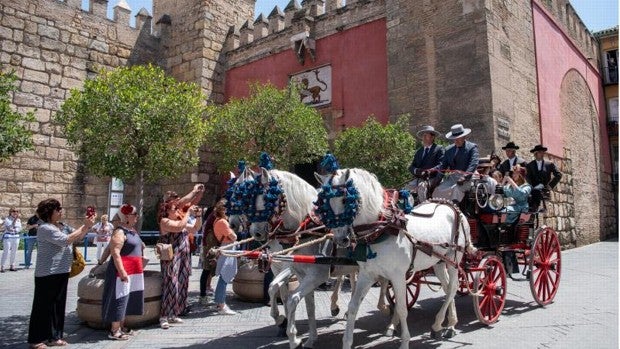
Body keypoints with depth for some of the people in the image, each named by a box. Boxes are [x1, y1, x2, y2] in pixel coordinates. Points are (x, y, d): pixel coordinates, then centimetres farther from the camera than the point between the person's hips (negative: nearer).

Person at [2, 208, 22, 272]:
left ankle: (12, 266, 15)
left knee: (14, 252, 8)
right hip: (8, 237, -5)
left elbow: (20, 228, 9)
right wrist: (15, 219, -26)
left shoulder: (18, 220, 9)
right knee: (6, 252, -7)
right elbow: (10, 227, -20)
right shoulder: (7, 219, -5)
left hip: (16, 237, 5)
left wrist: (15, 229, -10)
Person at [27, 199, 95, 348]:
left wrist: (88, 226, 0)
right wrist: (84, 226, -22)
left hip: (61, 272, 9)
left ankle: (53, 337, 22)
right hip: (48, 274, -8)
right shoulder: (45, 228, -15)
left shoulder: (59, 227, 12)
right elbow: (66, 240, -25)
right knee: (44, 306, 1)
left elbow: (77, 238, 15)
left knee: (58, 305, 12)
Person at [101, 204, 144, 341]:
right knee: (120, 299, -4)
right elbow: (115, 253, -22)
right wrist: (122, 271, -26)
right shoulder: (120, 232, -15)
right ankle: (114, 331, 4)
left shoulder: (132, 230, 14)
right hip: (123, 271, -10)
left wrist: (139, 270, 24)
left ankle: (121, 327, 25)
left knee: (127, 299, 15)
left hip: (134, 271, 10)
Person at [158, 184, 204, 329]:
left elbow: (195, 228, 21)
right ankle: (164, 316, -2)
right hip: (171, 259, -8)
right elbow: (180, 227, -25)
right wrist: (188, 212, -15)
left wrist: (199, 216, 6)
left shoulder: (180, 221, 16)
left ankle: (173, 314, 18)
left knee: (181, 285, 9)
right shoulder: (165, 221, -8)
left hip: (183, 259, 8)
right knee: (170, 285, -9)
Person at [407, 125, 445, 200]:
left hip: (432, 178, -5)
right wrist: (416, 170, -9)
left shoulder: (439, 149, 7)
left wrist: (430, 171, -23)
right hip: (419, 179, 5)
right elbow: (411, 167, 14)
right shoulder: (419, 151, 22)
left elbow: (441, 165, -6)